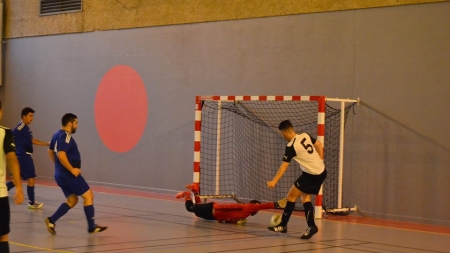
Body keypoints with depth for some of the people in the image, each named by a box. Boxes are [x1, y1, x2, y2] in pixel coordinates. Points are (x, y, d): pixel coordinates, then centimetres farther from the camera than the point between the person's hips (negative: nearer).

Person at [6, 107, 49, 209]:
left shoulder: (26, 128, 14)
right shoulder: (20, 127, -15)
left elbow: (32, 140, 24)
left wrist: (47, 144, 24)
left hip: (25, 156, 10)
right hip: (23, 157, -10)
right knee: (31, 179, -3)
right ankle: (32, 203, 6)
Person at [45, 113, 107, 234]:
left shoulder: (57, 135, 13)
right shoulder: (66, 136, -18)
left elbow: (50, 151, 25)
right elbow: (61, 155, -29)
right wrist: (72, 169, -22)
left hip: (61, 174, 10)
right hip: (69, 175, -10)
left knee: (72, 200, 16)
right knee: (88, 195, -1)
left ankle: (51, 220, 3)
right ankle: (92, 227, 2)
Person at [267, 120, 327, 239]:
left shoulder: (291, 147, -16)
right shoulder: (305, 136, 4)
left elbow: (284, 166, -20)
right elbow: (319, 145, 15)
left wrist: (274, 181, -20)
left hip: (311, 175, -8)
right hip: (321, 171, 8)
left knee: (291, 196, 2)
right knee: (305, 197, 16)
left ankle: (283, 225, 9)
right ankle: (311, 226, 8)